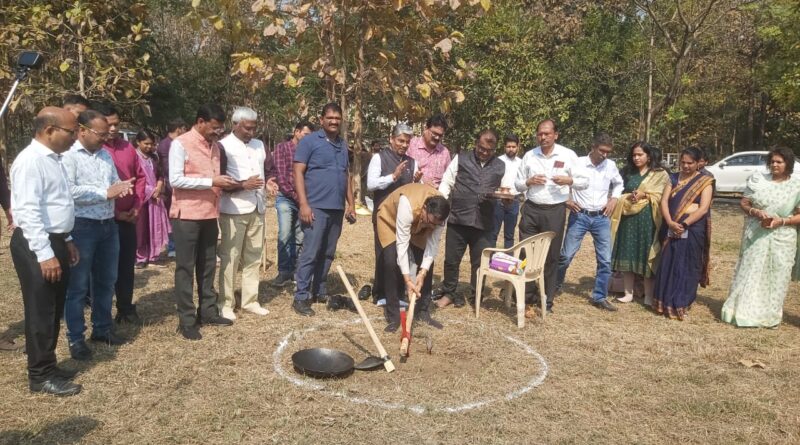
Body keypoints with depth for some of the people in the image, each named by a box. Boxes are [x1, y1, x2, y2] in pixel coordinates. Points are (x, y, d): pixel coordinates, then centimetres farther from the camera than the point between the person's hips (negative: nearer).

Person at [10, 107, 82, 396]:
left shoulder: (53, 158, 12)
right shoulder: (31, 160, -18)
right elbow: (28, 211, -23)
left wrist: (66, 240, 21)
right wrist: (44, 254, -24)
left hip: (54, 242, 9)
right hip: (36, 247, -9)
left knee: (54, 310, 16)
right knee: (41, 312, 1)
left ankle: (47, 366, 29)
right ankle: (41, 376, 13)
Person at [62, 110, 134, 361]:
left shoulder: (105, 154, 12)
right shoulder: (68, 155, -12)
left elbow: (115, 182, 19)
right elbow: (69, 191, -21)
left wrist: (121, 188, -5)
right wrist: (106, 193, -18)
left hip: (108, 225, 7)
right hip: (81, 227, -7)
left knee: (106, 281, 17)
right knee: (78, 286, 3)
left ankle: (102, 328, 31)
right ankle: (75, 338, 13)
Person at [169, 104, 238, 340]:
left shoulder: (214, 146, 12)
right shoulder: (181, 144, -10)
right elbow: (175, 180, -18)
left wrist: (224, 183, 1)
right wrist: (211, 182, -21)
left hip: (210, 214, 7)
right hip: (187, 214, -7)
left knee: (208, 265, 13)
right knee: (185, 267, 1)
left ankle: (207, 311, 25)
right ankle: (186, 319, 8)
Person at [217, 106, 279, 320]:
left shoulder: (259, 145, 13)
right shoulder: (224, 146, -8)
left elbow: (268, 169, 19)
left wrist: (269, 181, -3)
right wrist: (243, 185, -23)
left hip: (257, 209, 6)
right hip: (233, 210, -6)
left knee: (253, 257, 12)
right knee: (230, 258, 0)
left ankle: (250, 300, 22)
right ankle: (225, 303, 10)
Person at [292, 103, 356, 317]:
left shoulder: (343, 145, 16)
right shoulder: (309, 141, -4)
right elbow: (298, 173, -9)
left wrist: (351, 204, 15)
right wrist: (303, 204, -16)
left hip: (337, 208, 6)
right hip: (316, 207, -6)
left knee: (327, 253, 12)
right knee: (310, 253, -7)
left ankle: (319, 290, 24)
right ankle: (301, 297, 0)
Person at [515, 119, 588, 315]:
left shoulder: (568, 155, 0)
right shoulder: (529, 156, 6)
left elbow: (584, 182, 2)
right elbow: (518, 184, 12)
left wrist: (569, 180, -18)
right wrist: (528, 182, -10)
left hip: (555, 211, -2)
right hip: (531, 209, 2)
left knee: (551, 256, 6)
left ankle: (547, 301, 19)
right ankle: (527, 297, 15)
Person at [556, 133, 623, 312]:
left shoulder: (611, 166, 3)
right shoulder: (577, 163, -7)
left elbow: (619, 184, 23)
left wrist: (614, 199, 6)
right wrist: (565, 200, -7)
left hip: (602, 218, 3)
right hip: (579, 216, -3)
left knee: (605, 260, 3)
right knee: (566, 255, 0)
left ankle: (600, 297, 15)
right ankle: (555, 285, 23)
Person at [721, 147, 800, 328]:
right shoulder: (758, 179, 2)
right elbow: (744, 203, 5)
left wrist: (782, 221, -18)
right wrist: (755, 212, -15)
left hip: (781, 239, -1)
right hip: (755, 236, 1)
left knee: (776, 278, 6)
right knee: (749, 274, 3)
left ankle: (769, 316, 19)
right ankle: (742, 312, 12)